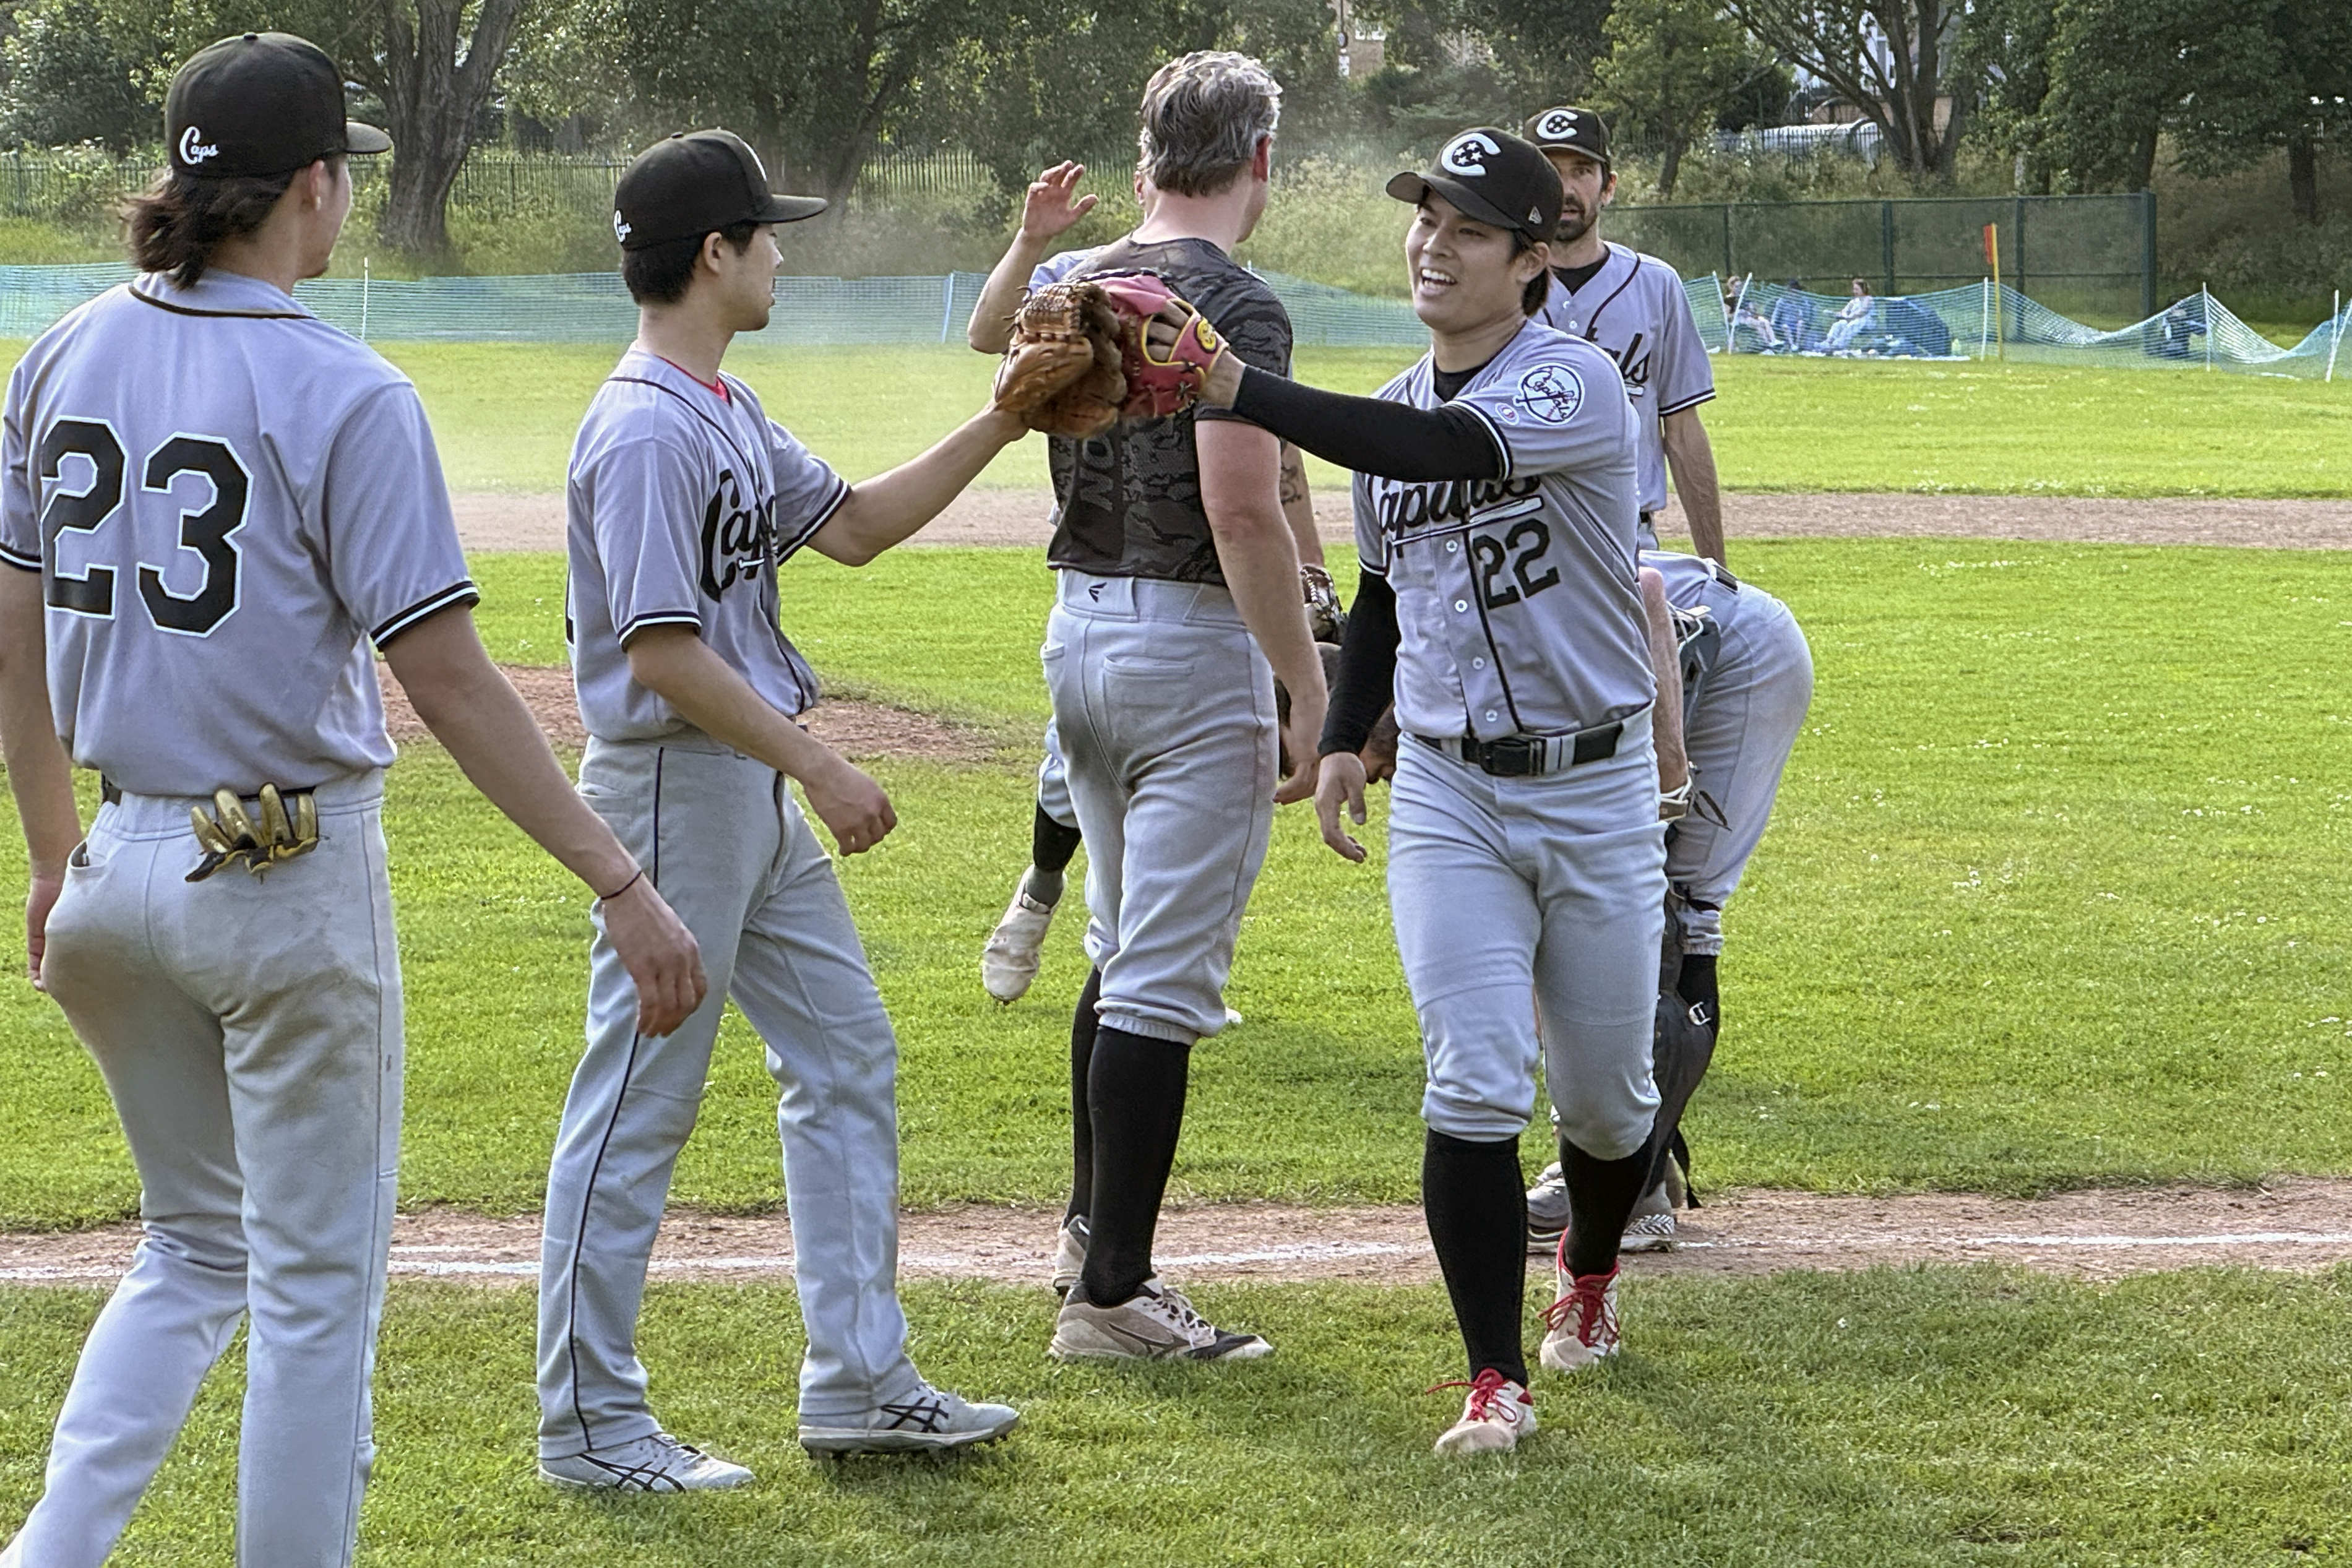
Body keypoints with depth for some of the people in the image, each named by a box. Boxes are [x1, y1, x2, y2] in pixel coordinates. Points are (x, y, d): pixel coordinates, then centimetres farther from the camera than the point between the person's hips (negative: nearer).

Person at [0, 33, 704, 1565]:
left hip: (124, 859, 6)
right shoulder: (343, 395, -15)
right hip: (290, 879, -6)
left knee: (197, 1248, 20)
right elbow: (450, 682, -18)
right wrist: (624, 885, -16)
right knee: (316, 1279, 6)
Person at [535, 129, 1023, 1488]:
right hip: (673, 785, -10)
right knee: (640, 1105, -3)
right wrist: (822, 769, -21)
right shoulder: (645, 431, -19)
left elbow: (853, 527, 20)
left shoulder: (732, 413, 12)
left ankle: (862, 1384, 20)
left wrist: (1003, 427, 13)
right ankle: (590, 1425, 4)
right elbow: (662, 653, -23)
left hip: (762, 795, 10)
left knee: (849, 1059, 13)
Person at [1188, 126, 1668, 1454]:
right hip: (1447, 795, 4)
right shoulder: (1394, 413, 6)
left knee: (1607, 1094, 10)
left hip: (1594, 789, -3)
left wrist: (1242, 391, -43)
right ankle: (1497, 1381, -7)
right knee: (1474, 1091, -10)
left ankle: (1592, 1275, 40)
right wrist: (1345, 735, 5)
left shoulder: (1577, 384, -16)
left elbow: (1450, 450, -35)